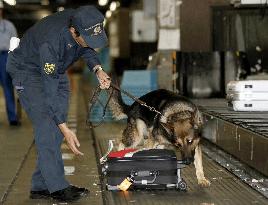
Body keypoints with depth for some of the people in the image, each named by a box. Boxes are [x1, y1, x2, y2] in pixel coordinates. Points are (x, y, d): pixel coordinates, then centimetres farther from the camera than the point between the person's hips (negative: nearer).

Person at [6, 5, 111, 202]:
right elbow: (49, 90, -35)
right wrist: (64, 128, -34)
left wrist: (98, 69, -17)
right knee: (46, 125, -18)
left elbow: (87, 48, 3)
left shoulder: (87, 25, -22)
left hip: (56, 69, 7)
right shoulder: (51, 40, -40)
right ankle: (58, 187, -16)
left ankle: (41, 186, 5)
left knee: (57, 129, 0)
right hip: (28, 70, -7)